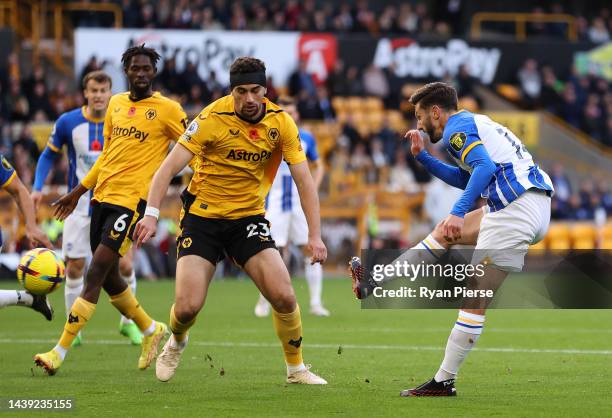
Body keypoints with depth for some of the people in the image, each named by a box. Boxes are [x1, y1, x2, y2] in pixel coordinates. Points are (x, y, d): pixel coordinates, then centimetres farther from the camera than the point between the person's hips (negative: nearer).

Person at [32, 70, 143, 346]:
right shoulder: (68, 122, -6)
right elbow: (49, 155, 6)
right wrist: (38, 187, -5)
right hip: (79, 206, 0)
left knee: (124, 265, -7)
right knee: (74, 267, -2)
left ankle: (128, 322, 14)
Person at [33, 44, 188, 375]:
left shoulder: (168, 109, -4)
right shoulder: (115, 104, 14)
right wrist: (78, 192, 24)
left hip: (131, 201, -7)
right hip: (102, 196, 7)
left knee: (95, 275, -12)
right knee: (108, 277, 14)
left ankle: (60, 353, -12)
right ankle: (151, 330, 37)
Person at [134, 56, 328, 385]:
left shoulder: (281, 123, -8)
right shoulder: (213, 118, -18)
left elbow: (303, 179, -5)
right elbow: (170, 166, -19)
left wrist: (315, 235, -13)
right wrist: (151, 213, -31)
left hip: (249, 217, 2)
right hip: (202, 218, -2)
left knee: (284, 296, -14)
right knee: (187, 307, -12)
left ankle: (296, 368, 10)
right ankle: (176, 343, 26)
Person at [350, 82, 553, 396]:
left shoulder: (457, 126, -4)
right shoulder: (474, 123, 26)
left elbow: (484, 167, -21)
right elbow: (464, 179, 38)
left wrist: (458, 213, -29)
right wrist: (422, 156, 34)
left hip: (515, 210, -10)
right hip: (537, 207, 10)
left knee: (474, 300, -7)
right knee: (446, 233, 23)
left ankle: (444, 382, -5)